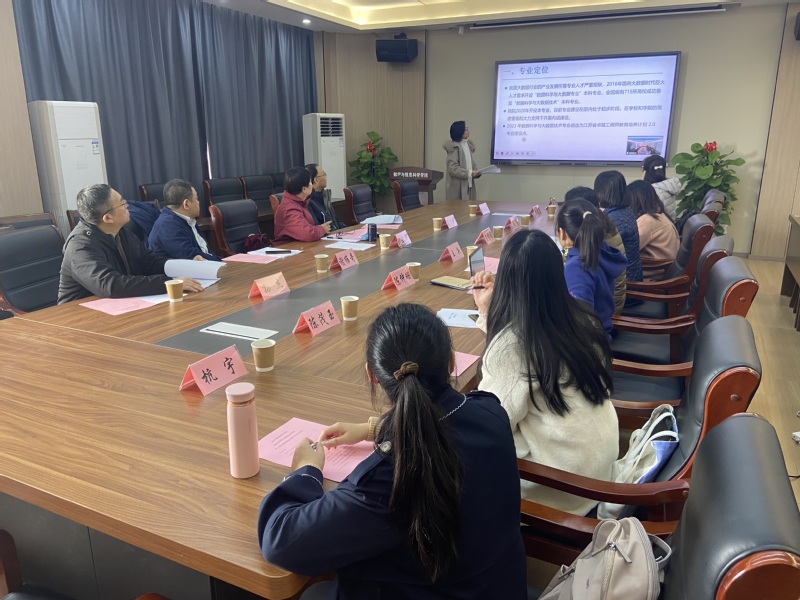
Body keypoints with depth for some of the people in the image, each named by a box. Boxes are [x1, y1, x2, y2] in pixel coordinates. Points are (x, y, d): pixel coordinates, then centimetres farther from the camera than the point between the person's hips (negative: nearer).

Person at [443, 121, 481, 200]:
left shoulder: (469, 145, 12)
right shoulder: (454, 147, -11)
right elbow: (453, 168, -18)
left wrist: (476, 173, -2)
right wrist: (469, 173, -20)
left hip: (469, 185, 7)